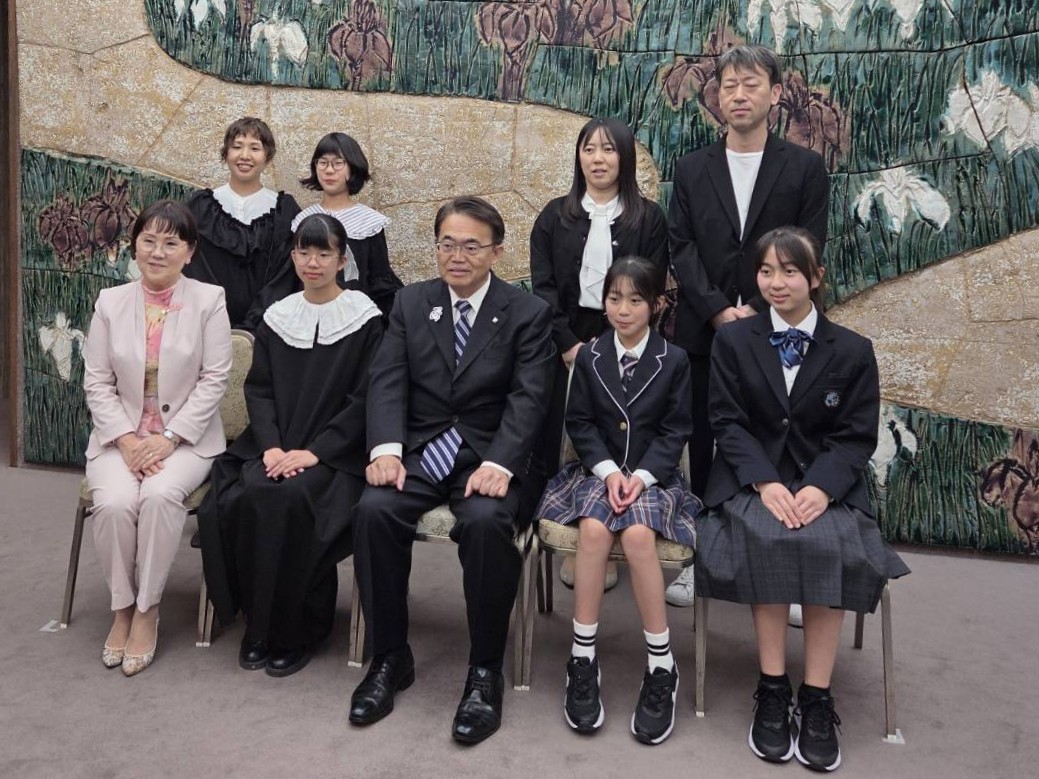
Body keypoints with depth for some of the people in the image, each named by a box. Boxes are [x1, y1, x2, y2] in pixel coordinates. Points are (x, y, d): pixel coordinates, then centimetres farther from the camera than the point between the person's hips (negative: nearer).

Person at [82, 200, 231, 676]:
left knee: (160, 495, -31)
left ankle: (147, 610, -11)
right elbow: (96, 382, 4)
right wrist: (126, 439, -11)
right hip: (121, 435, 2)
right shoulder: (110, 302, 6)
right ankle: (122, 607, -1)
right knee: (114, 503, -26)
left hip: (187, 437, -2)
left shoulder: (209, 300, -2)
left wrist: (169, 438, -15)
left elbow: (214, 379, -6)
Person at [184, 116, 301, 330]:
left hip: (265, 327, 0)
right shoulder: (199, 207, 5)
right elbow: (193, 274, 1)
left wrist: (250, 327, -12)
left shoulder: (284, 210, 3)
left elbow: (284, 278, -2)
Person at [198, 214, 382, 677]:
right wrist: (271, 446, -9)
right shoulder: (277, 317, 12)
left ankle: (298, 630, -10)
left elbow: (363, 399, -6)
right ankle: (258, 623, -5)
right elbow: (258, 389, 9)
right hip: (273, 447, 4)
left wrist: (315, 451, -16)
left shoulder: (363, 319, -1)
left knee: (291, 499, -31)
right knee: (246, 498, -26)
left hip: (334, 453, -3)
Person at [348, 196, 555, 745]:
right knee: (374, 509, -26)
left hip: (488, 456, -2)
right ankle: (389, 657, -7)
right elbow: (387, 381, 1)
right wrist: (386, 448, -17)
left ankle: (485, 670, -13)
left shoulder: (528, 313, 1)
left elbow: (528, 399, -9)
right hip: (419, 449, 3)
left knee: (486, 522, -33)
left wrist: (498, 464, -25)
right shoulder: (410, 302, 10)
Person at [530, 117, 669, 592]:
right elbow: (542, 285, 2)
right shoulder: (555, 216, 9)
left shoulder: (648, 218, 5)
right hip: (564, 344, 2)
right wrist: (568, 343, -9)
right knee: (561, 442, -1)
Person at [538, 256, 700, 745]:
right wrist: (608, 470, -12)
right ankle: (582, 659, -20)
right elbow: (579, 423, 3)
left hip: (652, 475, -1)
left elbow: (675, 430, 0)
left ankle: (661, 666, -19)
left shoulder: (674, 360, 2)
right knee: (594, 528, -32)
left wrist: (641, 475, -15)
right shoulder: (590, 356, 6)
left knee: (637, 534, -33)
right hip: (599, 471, 1)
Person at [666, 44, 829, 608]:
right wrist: (719, 311, -11)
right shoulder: (692, 168, 9)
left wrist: (757, 311, -13)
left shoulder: (804, 167, 4)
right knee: (705, 448, 7)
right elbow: (681, 248, 1)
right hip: (704, 331, 2)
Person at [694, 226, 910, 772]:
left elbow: (857, 436, 1)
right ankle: (773, 690, -18)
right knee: (766, 540, -31)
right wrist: (765, 483, -18)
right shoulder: (732, 340, 6)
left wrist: (820, 487, -19)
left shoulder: (853, 350, 6)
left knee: (830, 545, -30)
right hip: (750, 477, 0)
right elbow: (728, 422, -1)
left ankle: (816, 698, -19)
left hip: (826, 481, 1)